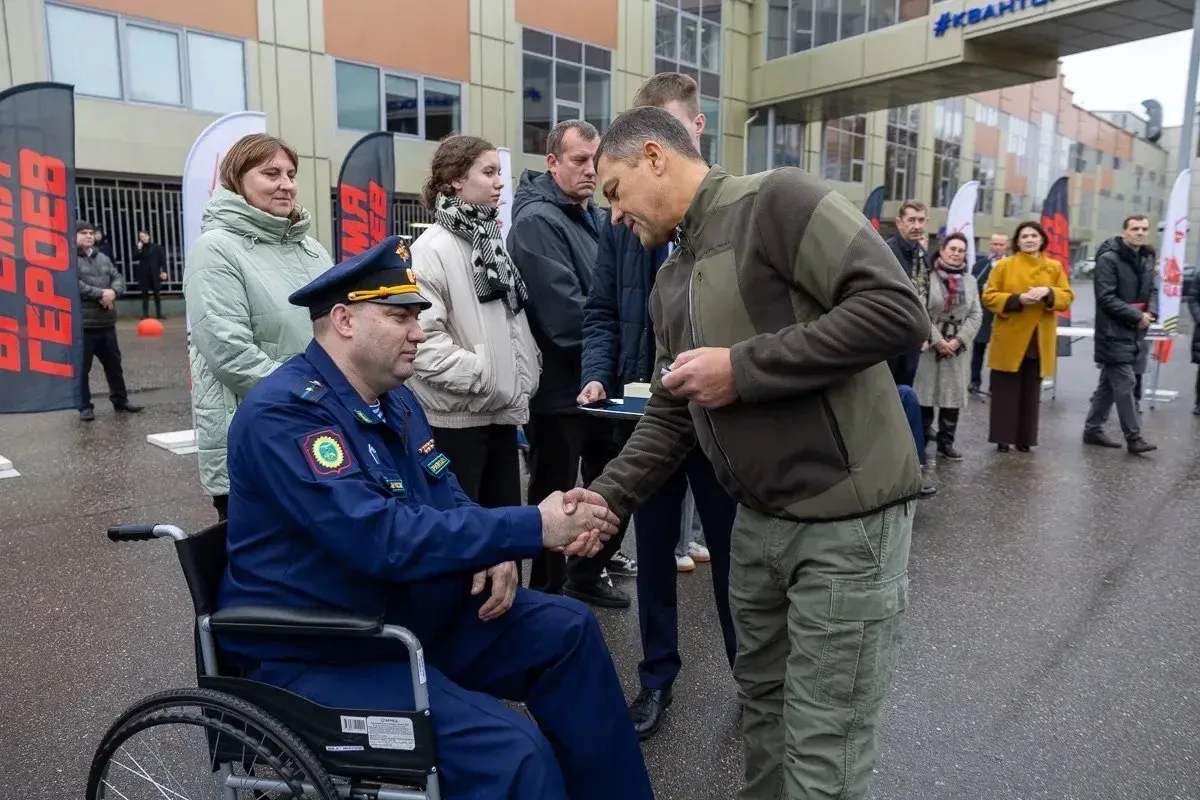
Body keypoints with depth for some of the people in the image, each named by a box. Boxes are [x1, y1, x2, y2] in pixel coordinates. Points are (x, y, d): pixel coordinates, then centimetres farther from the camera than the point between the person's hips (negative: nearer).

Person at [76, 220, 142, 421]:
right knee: (82, 367, 1)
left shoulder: (103, 258, 17)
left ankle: (120, 400, 27)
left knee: (114, 363, 15)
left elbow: (118, 278, 11)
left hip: (106, 321, 7)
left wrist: (113, 291, -10)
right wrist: (100, 294, -18)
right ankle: (85, 406, 10)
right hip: (83, 323, -7)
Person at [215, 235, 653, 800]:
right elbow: (384, 537, -32)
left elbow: (446, 498, 11)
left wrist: (496, 554, -11)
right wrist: (533, 529, -31)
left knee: (565, 629, 0)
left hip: (412, 613, 9)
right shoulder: (283, 413, -22)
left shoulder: (393, 399, 7)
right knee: (510, 751, -24)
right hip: (320, 656, -8)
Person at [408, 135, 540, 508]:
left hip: (501, 409, 8)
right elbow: (423, 337, -24)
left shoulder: (490, 240, 13)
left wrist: (523, 377, 9)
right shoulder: (432, 248, -15)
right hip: (456, 415, -8)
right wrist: (482, 373, -19)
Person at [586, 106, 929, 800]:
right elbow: (669, 418, 15)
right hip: (759, 519, 8)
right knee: (763, 700, 22)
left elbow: (899, 311, -22)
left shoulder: (779, 198, -12)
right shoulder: (670, 286, 13)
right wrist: (608, 498, 2)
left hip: (846, 518, -8)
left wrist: (743, 368, -21)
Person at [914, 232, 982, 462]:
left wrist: (959, 340, -7)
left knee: (954, 395, 6)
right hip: (929, 345, -4)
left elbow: (976, 315, 6)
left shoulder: (970, 280, 11)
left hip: (958, 347, 4)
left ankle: (946, 443, 15)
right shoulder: (929, 277, -5)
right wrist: (937, 340, -13)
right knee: (925, 393, -1)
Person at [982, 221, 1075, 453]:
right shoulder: (1003, 265, 1)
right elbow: (989, 297, -3)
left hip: (1039, 341, 2)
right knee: (1006, 390, 1)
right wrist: (1017, 299, -18)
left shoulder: (1055, 267, 9)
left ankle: (1024, 438, 16)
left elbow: (1067, 298, 5)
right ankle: (1003, 438, 9)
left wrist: (1048, 293, -15)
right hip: (1010, 339, -2)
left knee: (1031, 392, 7)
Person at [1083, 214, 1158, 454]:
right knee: (1126, 385, -7)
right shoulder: (1108, 259, -12)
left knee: (1110, 384, 12)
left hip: (1135, 333, 8)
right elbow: (1106, 298, -17)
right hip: (1114, 333, -8)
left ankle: (1093, 430, 21)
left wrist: (1150, 312, 1)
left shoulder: (1147, 258, 13)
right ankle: (1134, 438, -1)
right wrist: (1136, 315, -16)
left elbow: (1150, 291, 21)